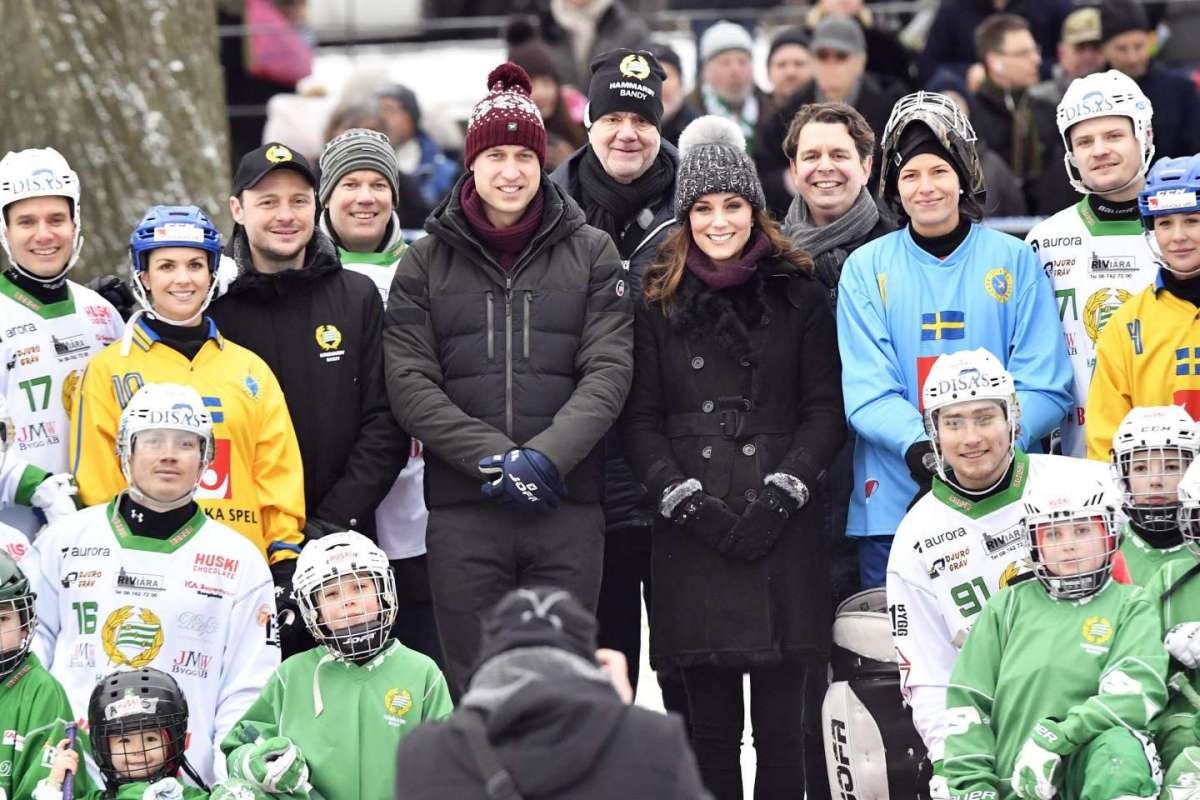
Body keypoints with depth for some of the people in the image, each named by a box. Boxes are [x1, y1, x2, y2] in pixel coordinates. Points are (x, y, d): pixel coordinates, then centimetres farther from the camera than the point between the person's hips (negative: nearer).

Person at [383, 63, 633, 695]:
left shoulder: (590, 252, 8)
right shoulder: (427, 261, 8)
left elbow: (608, 371, -1)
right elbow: (410, 383, 0)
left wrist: (547, 455, -15)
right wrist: (491, 457, -13)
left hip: (568, 507, 0)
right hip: (463, 508, 0)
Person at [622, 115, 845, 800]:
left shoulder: (799, 294, 9)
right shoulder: (659, 301, 12)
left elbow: (825, 408, 4)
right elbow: (640, 418, 8)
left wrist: (781, 493, -9)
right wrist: (685, 498, -7)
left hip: (785, 529, -1)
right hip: (693, 533, 1)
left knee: (784, 720, -3)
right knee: (711, 722, 2)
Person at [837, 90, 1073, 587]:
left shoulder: (1015, 262, 6)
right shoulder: (866, 267, 7)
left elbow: (1044, 388, 0)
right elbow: (868, 393, -2)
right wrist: (918, 446, -22)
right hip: (894, 503, 0)